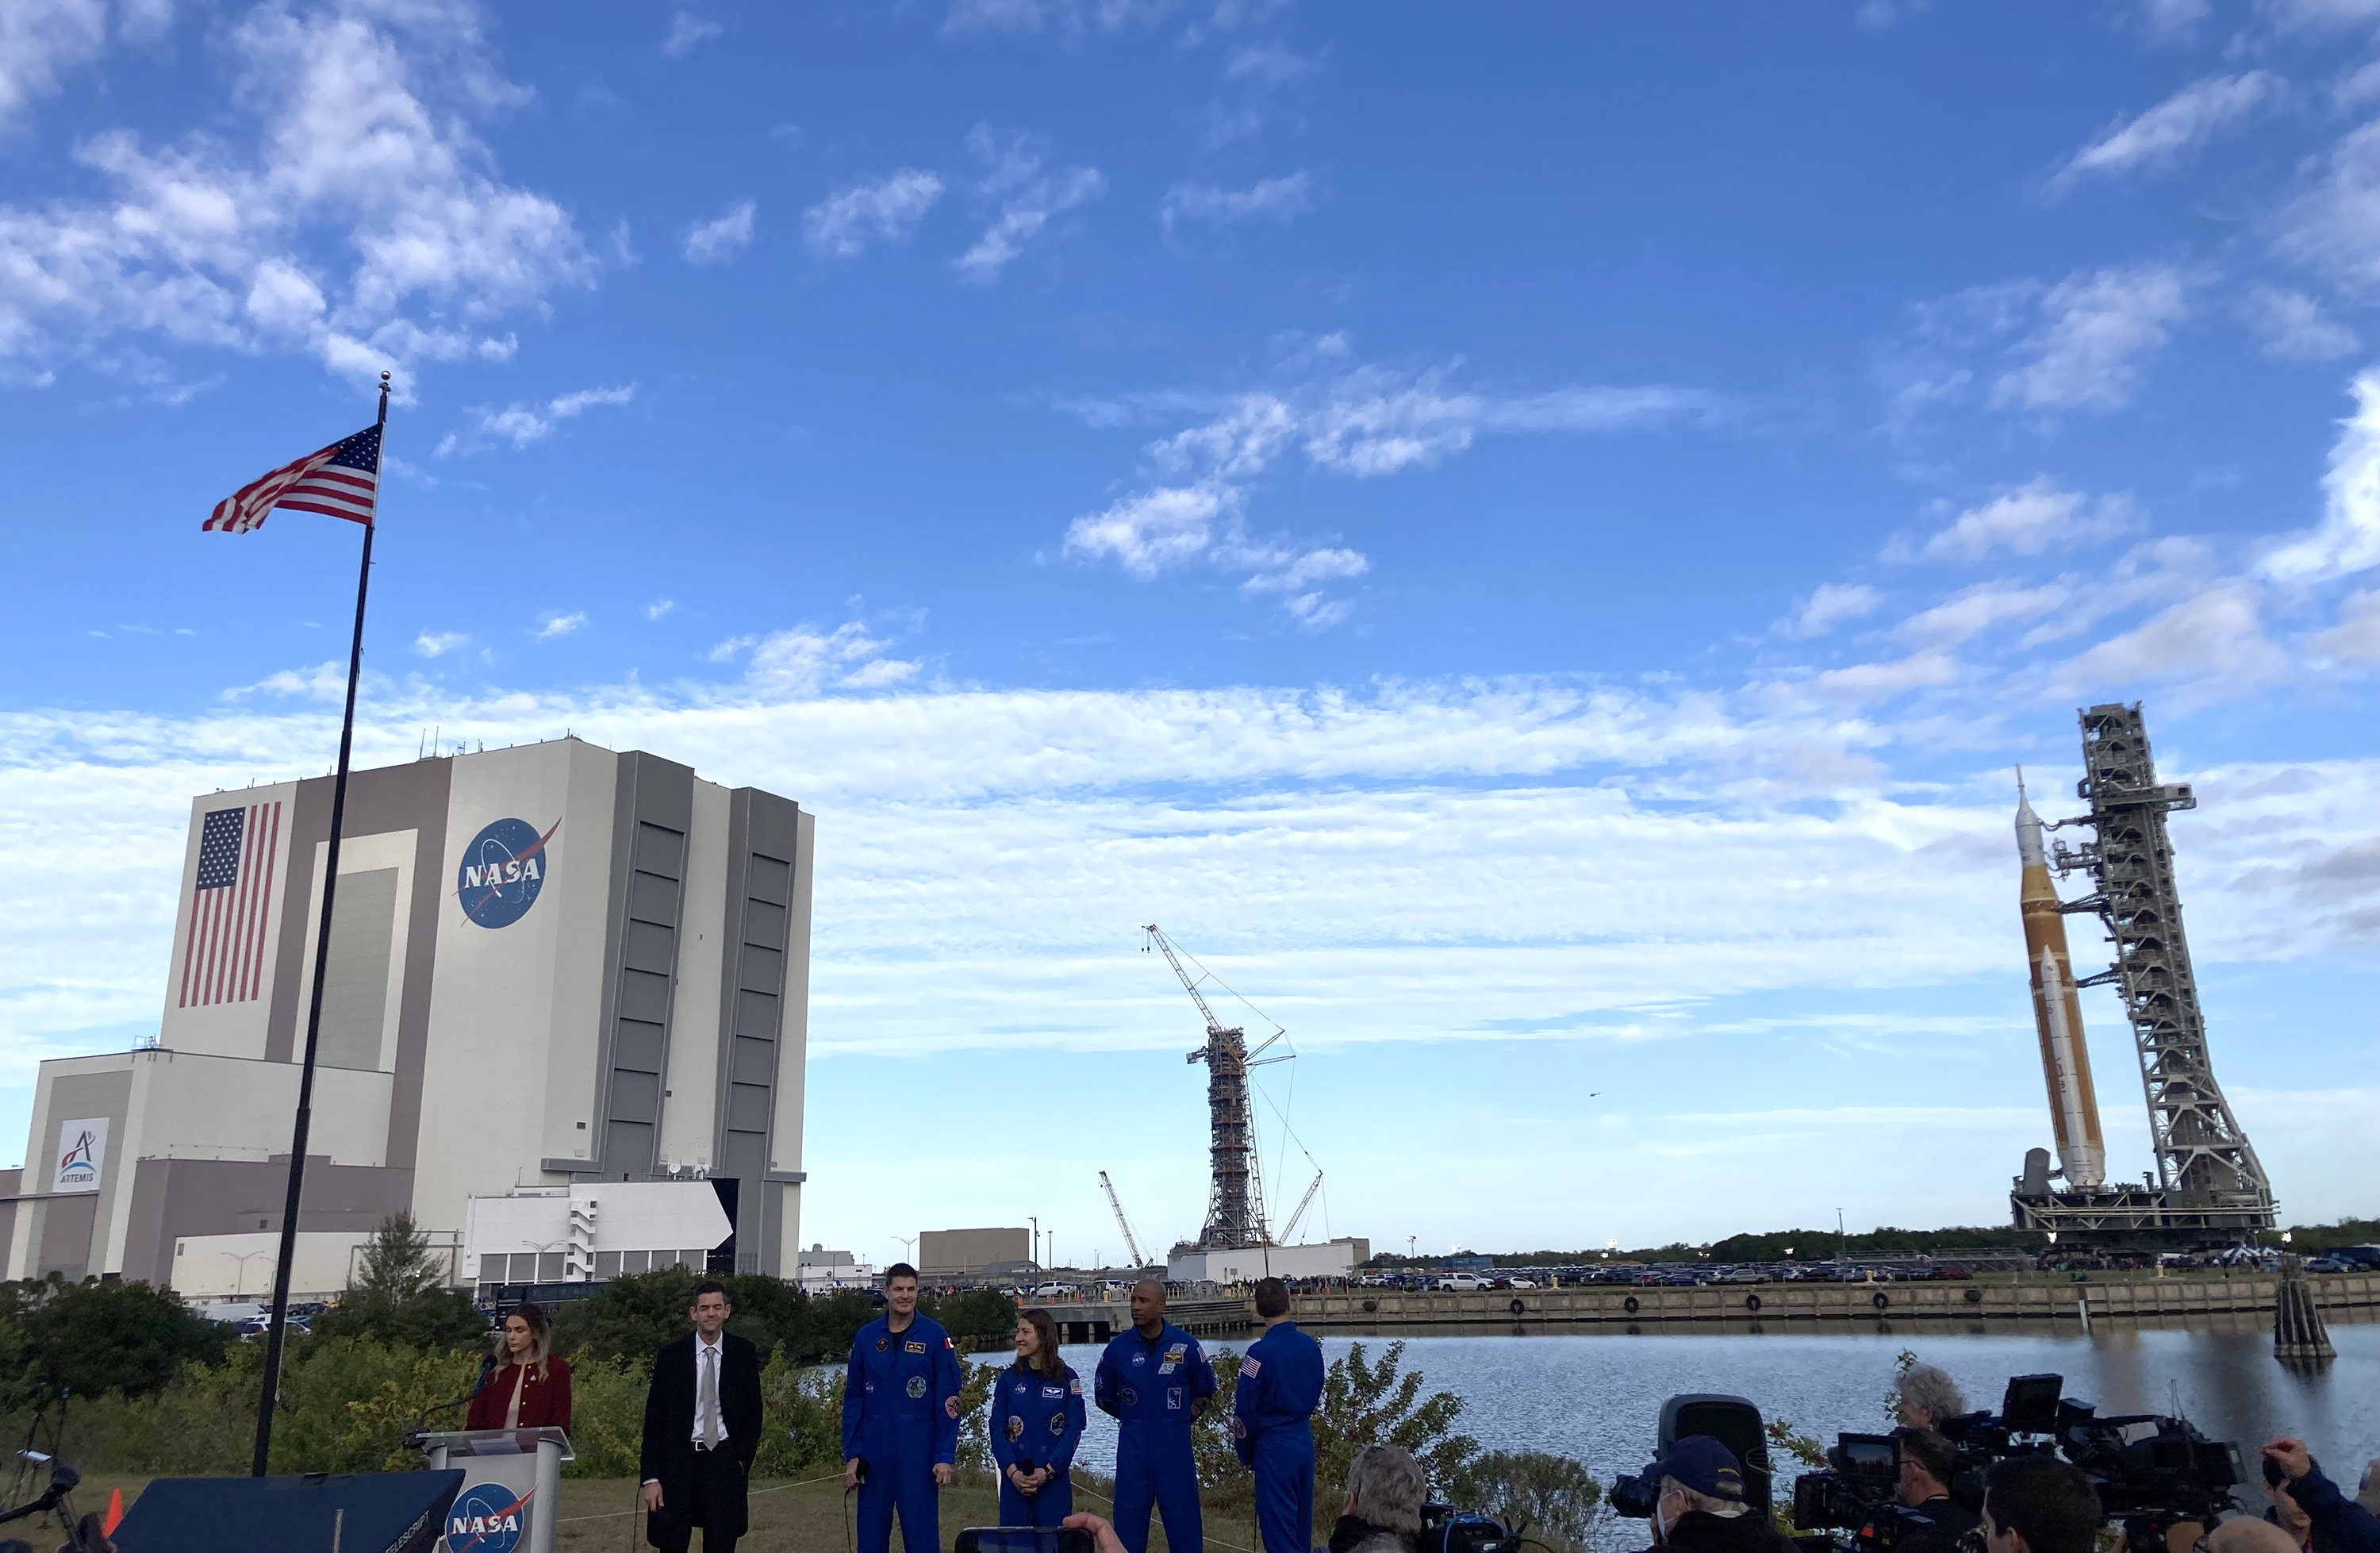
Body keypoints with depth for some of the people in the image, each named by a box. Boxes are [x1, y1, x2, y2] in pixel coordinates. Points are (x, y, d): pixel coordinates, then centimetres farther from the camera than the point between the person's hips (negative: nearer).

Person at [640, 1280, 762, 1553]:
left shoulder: (744, 1354, 2)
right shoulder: (670, 1355, 0)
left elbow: (754, 1413, 9)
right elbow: (654, 1419, 1)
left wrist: (743, 1461, 1)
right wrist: (651, 1478, -4)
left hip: (724, 1462, 0)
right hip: (679, 1462, 0)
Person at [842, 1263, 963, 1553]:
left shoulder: (935, 1336, -3)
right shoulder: (866, 1337, 5)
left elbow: (948, 1402, -4)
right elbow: (853, 1401, 8)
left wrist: (945, 1456, -9)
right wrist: (851, 1456, 3)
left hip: (918, 1450, -3)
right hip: (874, 1451, 3)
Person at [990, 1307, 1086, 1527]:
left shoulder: (1067, 1378, -1)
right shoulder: (1008, 1378, 4)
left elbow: (1074, 1429, -4)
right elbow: (997, 1428, 1)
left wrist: (1048, 1471, -13)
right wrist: (1012, 1471, -12)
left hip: (1054, 1479, -1)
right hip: (1013, 1480, 2)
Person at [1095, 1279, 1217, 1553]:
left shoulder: (1185, 1345, -5)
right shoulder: (1119, 1348, -2)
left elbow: (1204, 1391, 13)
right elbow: (1103, 1396, 15)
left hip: (1175, 1448, -1)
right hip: (1133, 1450, 1)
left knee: (1184, 1528, 2)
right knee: (1129, 1525, 5)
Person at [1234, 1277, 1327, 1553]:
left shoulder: (1261, 1352, -17)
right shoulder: (1311, 1346, 0)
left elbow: (1245, 1410, -11)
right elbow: (1315, 1397, 11)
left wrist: (1245, 1454, 2)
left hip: (1275, 1446, -6)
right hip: (1305, 1440, 6)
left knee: (1278, 1526, 1)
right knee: (1301, 1523, 17)